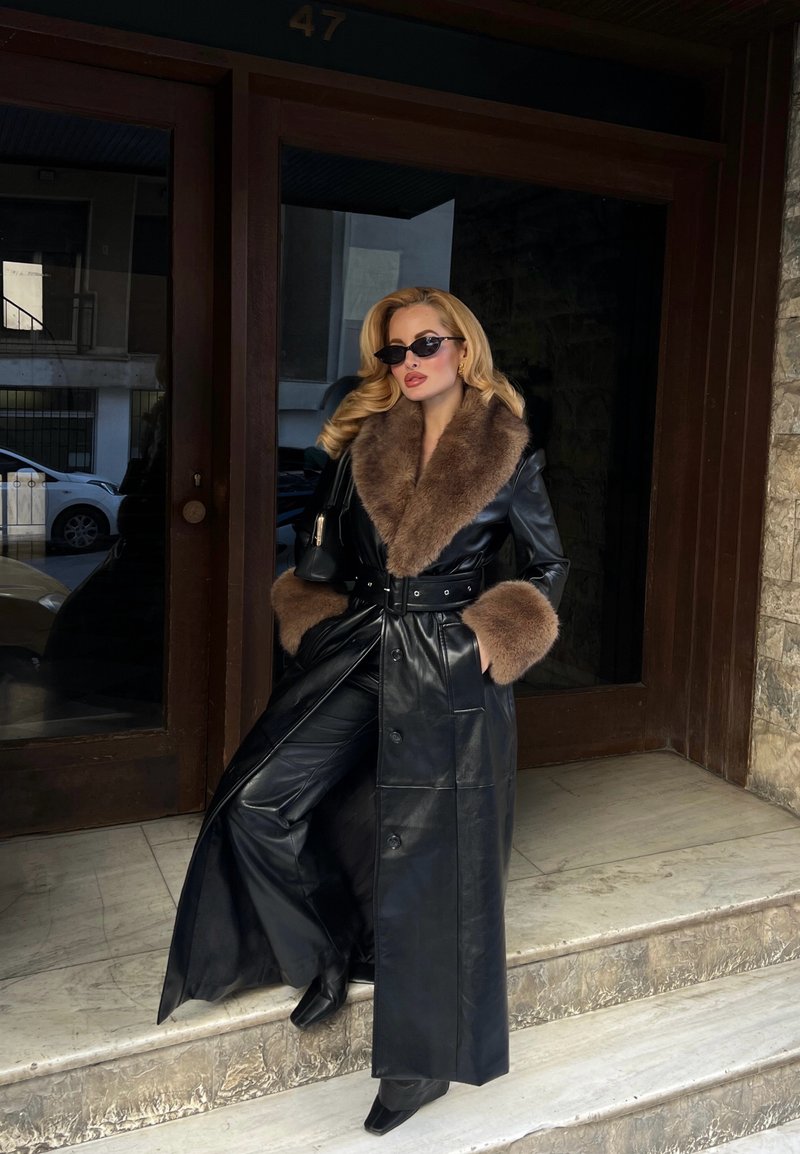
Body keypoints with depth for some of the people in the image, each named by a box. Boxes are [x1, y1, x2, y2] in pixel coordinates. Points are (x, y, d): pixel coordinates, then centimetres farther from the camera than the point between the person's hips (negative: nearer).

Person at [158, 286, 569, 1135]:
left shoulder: (509, 460, -4)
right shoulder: (366, 442, 6)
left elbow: (548, 568, 5)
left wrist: (491, 635, -6)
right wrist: (321, 614, 2)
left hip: (446, 675, -4)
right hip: (353, 655, 4)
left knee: (424, 860, 3)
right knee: (258, 802, -4)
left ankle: (426, 1059, 24)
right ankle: (329, 952, 22)